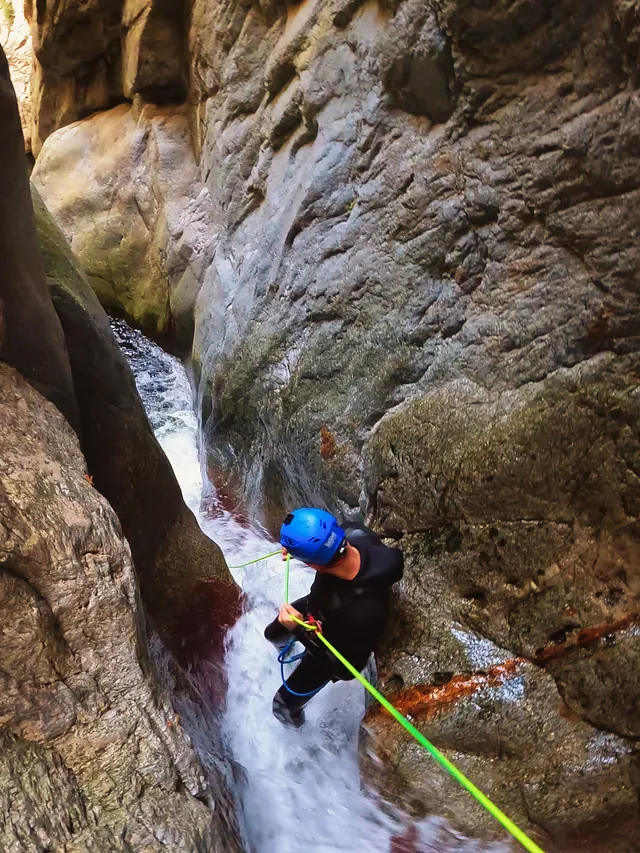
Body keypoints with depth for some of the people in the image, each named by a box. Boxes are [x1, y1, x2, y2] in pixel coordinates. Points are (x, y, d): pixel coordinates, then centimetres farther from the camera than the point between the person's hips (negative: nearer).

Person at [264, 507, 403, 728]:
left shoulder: (363, 613, -49)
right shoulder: (356, 534, -35)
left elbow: (346, 668, -29)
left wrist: (300, 630, -34)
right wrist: (297, 547, -21)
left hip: (332, 646, -5)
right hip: (320, 606, 6)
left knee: (284, 701, 13)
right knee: (273, 633, 30)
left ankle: (293, 718, 51)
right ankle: (285, 647, 68)